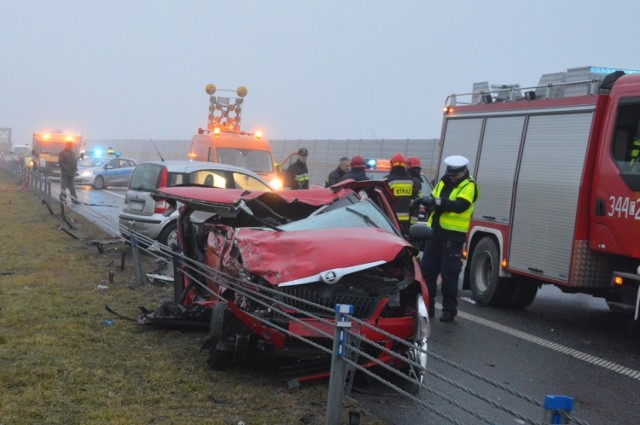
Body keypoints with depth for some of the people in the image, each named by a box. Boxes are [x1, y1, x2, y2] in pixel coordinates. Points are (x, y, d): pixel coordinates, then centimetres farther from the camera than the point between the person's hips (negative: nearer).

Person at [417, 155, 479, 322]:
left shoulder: (469, 186, -7)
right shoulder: (443, 182, 15)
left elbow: (460, 205, -23)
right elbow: (433, 200, 13)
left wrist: (438, 202, -31)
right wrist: (429, 203, -12)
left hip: (453, 236, -7)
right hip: (435, 233, 7)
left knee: (449, 274, -4)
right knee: (426, 270, 8)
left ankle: (449, 310, 6)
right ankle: (426, 306, 17)